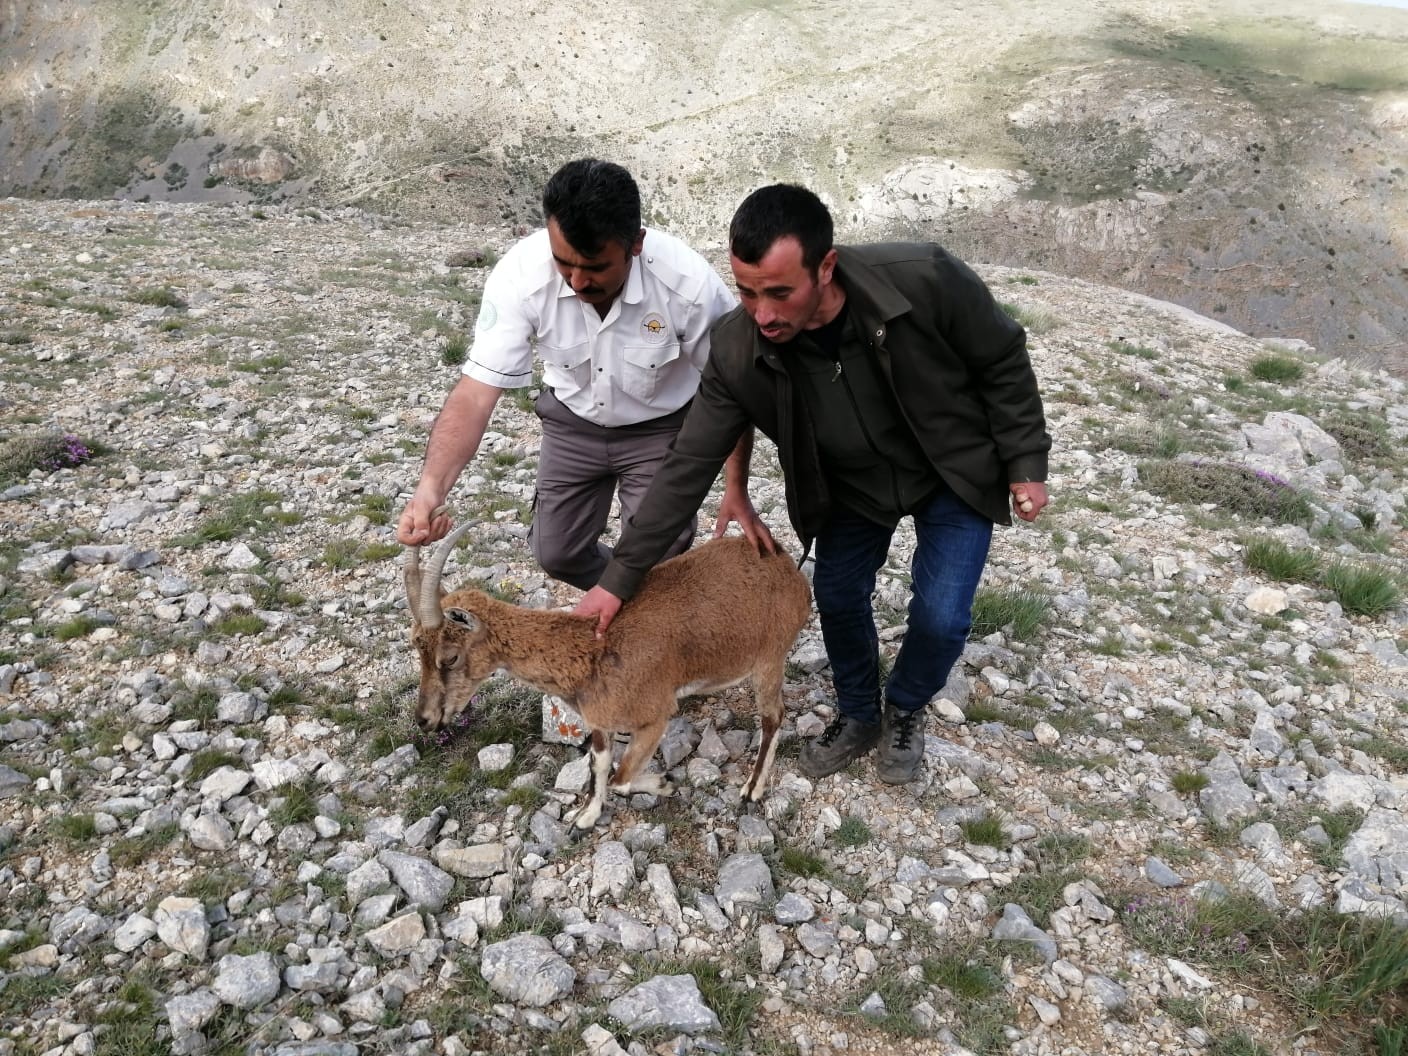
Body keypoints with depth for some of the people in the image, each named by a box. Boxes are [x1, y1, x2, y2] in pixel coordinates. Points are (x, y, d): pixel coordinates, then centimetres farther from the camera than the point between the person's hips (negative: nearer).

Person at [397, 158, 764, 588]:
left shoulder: (690, 283, -33)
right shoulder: (520, 274, -30)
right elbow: (476, 391, -31)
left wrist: (736, 487, -12)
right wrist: (431, 487, -46)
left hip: (661, 427, -2)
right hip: (573, 423, 3)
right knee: (556, 554, 11)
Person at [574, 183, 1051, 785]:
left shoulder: (924, 280, -36)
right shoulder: (738, 352, -28)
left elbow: (1003, 362, -18)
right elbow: (688, 467, -21)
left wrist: (1025, 464, -13)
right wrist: (620, 576, -20)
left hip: (954, 473, -2)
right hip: (853, 486, 2)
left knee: (940, 616, -7)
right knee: (837, 597, 8)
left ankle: (905, 712, 26)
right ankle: (857, 716, 38)